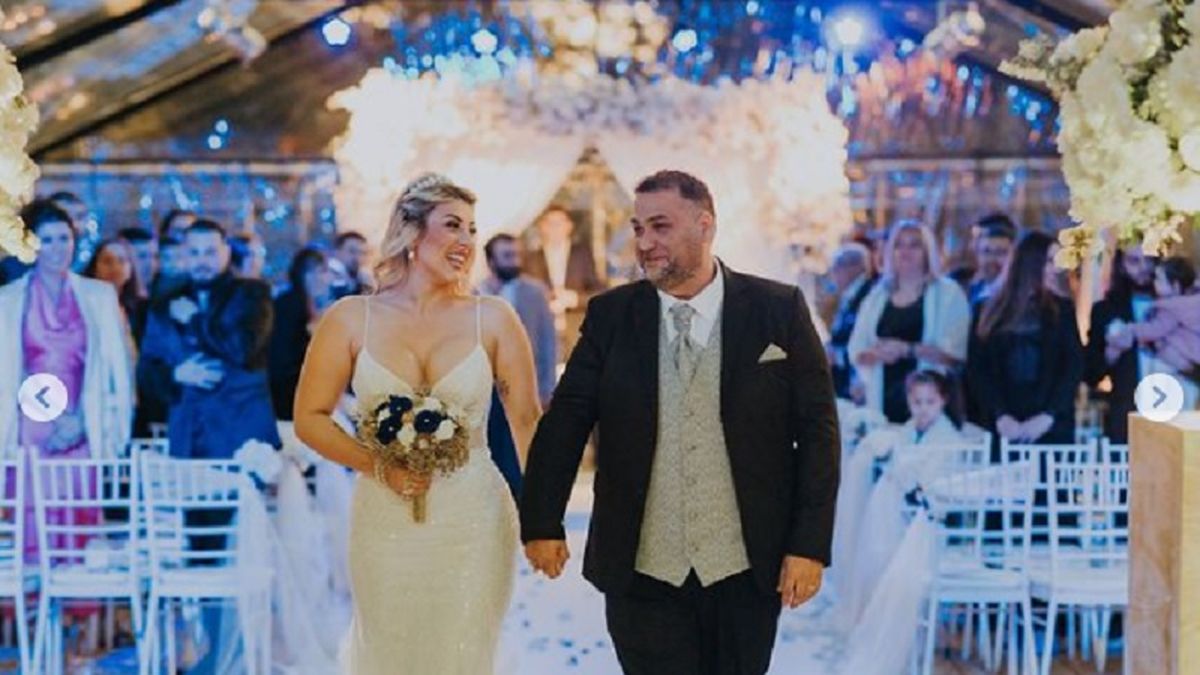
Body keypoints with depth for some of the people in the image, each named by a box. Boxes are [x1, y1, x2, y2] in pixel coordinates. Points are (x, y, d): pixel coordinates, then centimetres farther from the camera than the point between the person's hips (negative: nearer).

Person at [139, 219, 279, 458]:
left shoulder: (251, 293, 5)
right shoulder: (165, 308, 15)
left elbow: (245, 348, -11)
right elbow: (146, 371, 13)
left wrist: (195, 321, -2)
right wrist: (176, 374, -8)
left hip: (244, 432, -3)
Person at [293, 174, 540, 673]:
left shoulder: (492, 319, 1)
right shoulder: (351, 318, 0)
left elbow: (526, 421, 2)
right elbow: (309, 417, 1)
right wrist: (377, 465, -13)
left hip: (473, 524, 0)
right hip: (385, 524, 0)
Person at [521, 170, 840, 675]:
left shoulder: (779, 311, -2)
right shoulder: (610, 315, 2)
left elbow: (818, 429, -2)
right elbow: (565, 420, 3)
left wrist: (810, 545, -6)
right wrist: (542, 522, -1)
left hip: (746, 570, 0)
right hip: (640, 572, 1)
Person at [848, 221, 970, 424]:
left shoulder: (948, 292, 2)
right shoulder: (878, 295, 14)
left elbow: (956, 352, -9)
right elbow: (856, 350, 10)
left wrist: (909, 350, -17)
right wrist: (876, 354, -10)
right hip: (884, 398, 3)